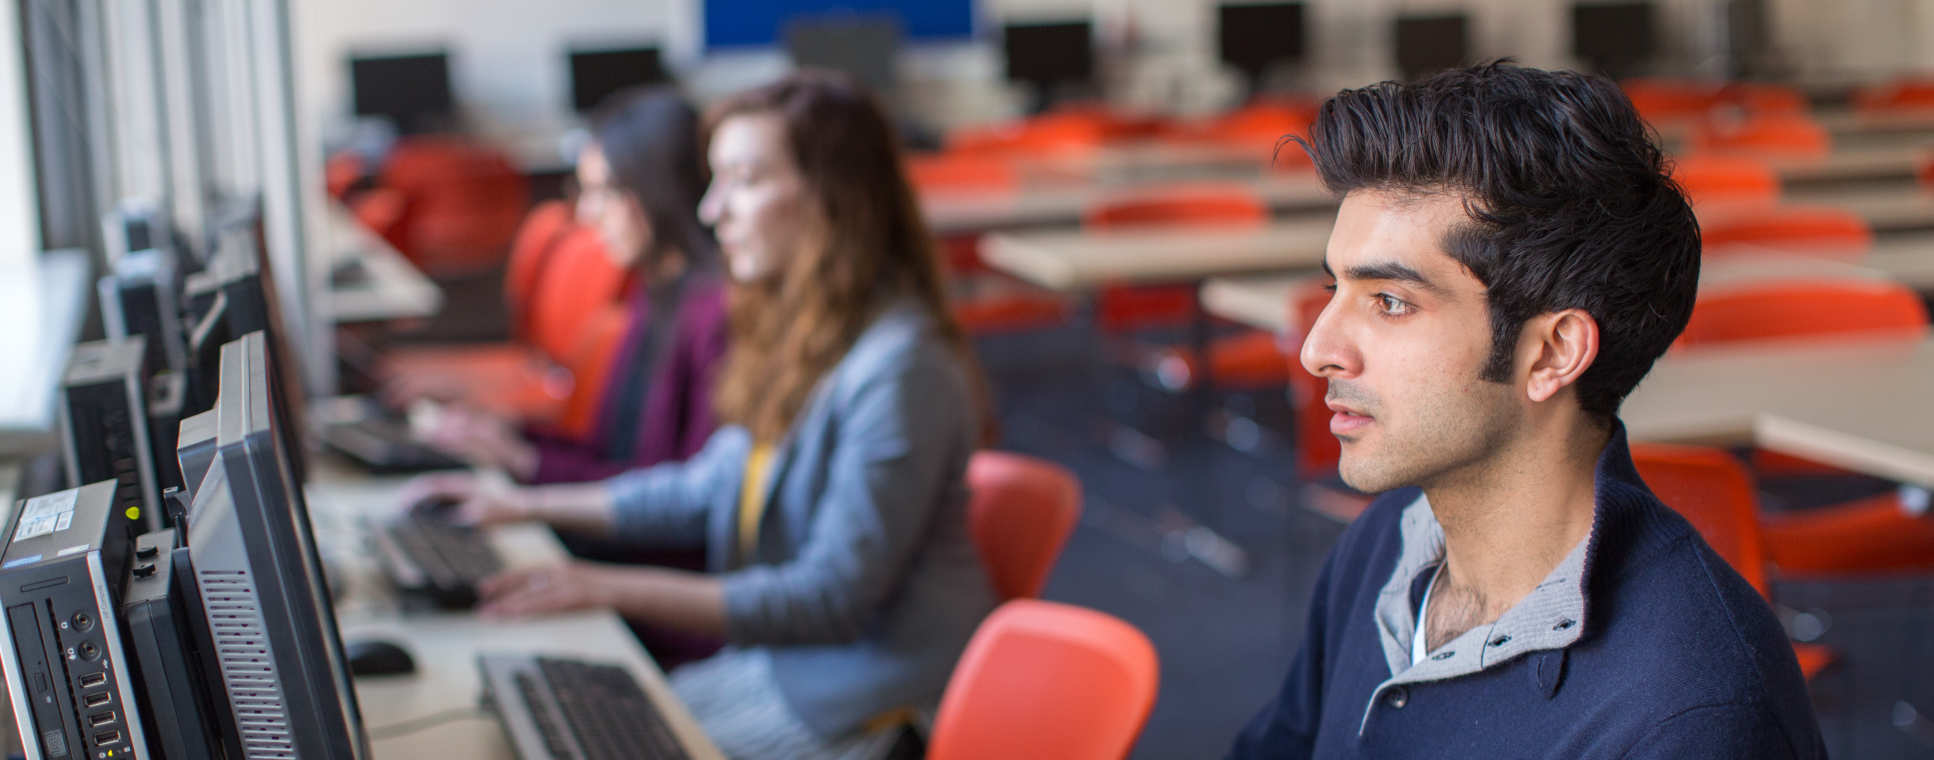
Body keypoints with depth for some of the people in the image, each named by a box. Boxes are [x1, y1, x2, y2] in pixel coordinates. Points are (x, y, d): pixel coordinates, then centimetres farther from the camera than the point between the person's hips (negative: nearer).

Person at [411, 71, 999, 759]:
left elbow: (833, 597, -21)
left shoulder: (900, 368, -22)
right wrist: (527, 506, 16)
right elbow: (712, 489, 19)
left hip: (865, 699, -9)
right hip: (786, 649, 9)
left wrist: (613, 589, -22)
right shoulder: (802, 334, 8)